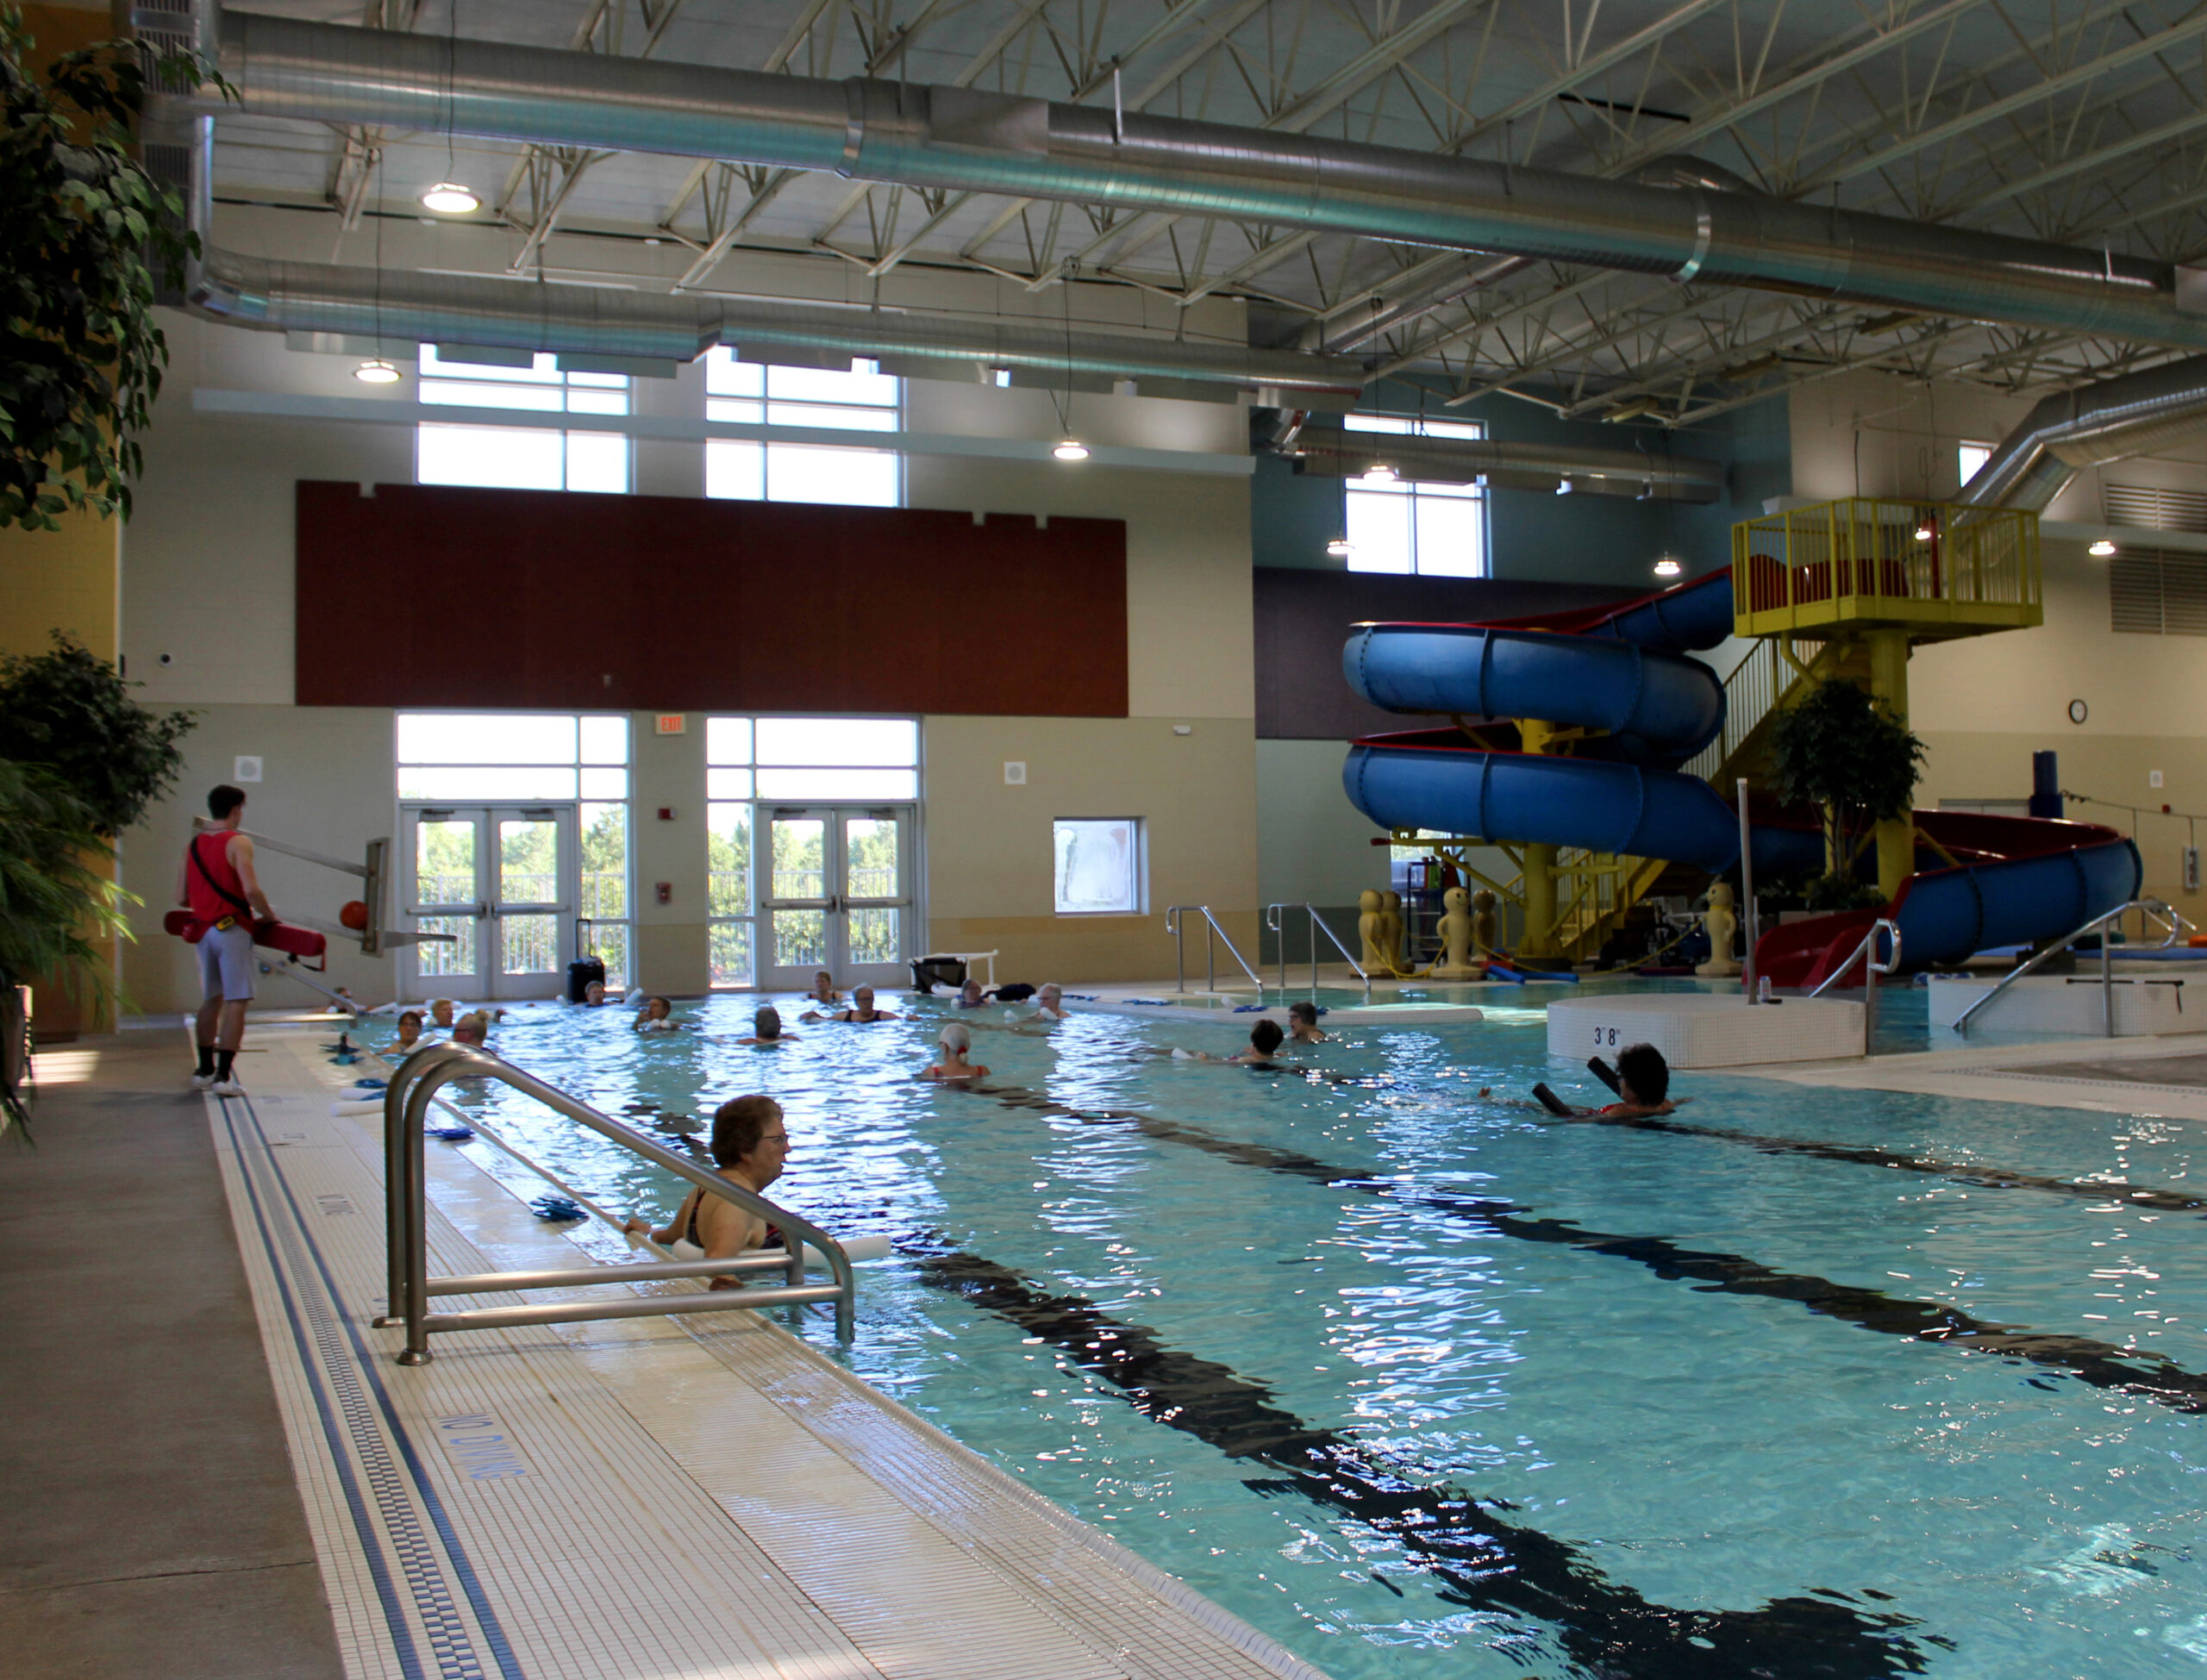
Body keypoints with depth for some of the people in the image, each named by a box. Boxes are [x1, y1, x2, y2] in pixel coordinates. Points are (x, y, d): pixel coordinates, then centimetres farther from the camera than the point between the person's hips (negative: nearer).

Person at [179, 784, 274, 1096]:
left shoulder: (193, 845, 11)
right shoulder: (238, 843, -9)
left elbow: (181, 898, 10)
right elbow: (250, 889, -20)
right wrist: (268, 915, -5)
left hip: (204, 929, 7)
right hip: (232, 929, -7)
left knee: (211, 1000, 17)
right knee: (235, 1001, -6)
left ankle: (205, 1070, 24)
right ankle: (223, 1075, -12)